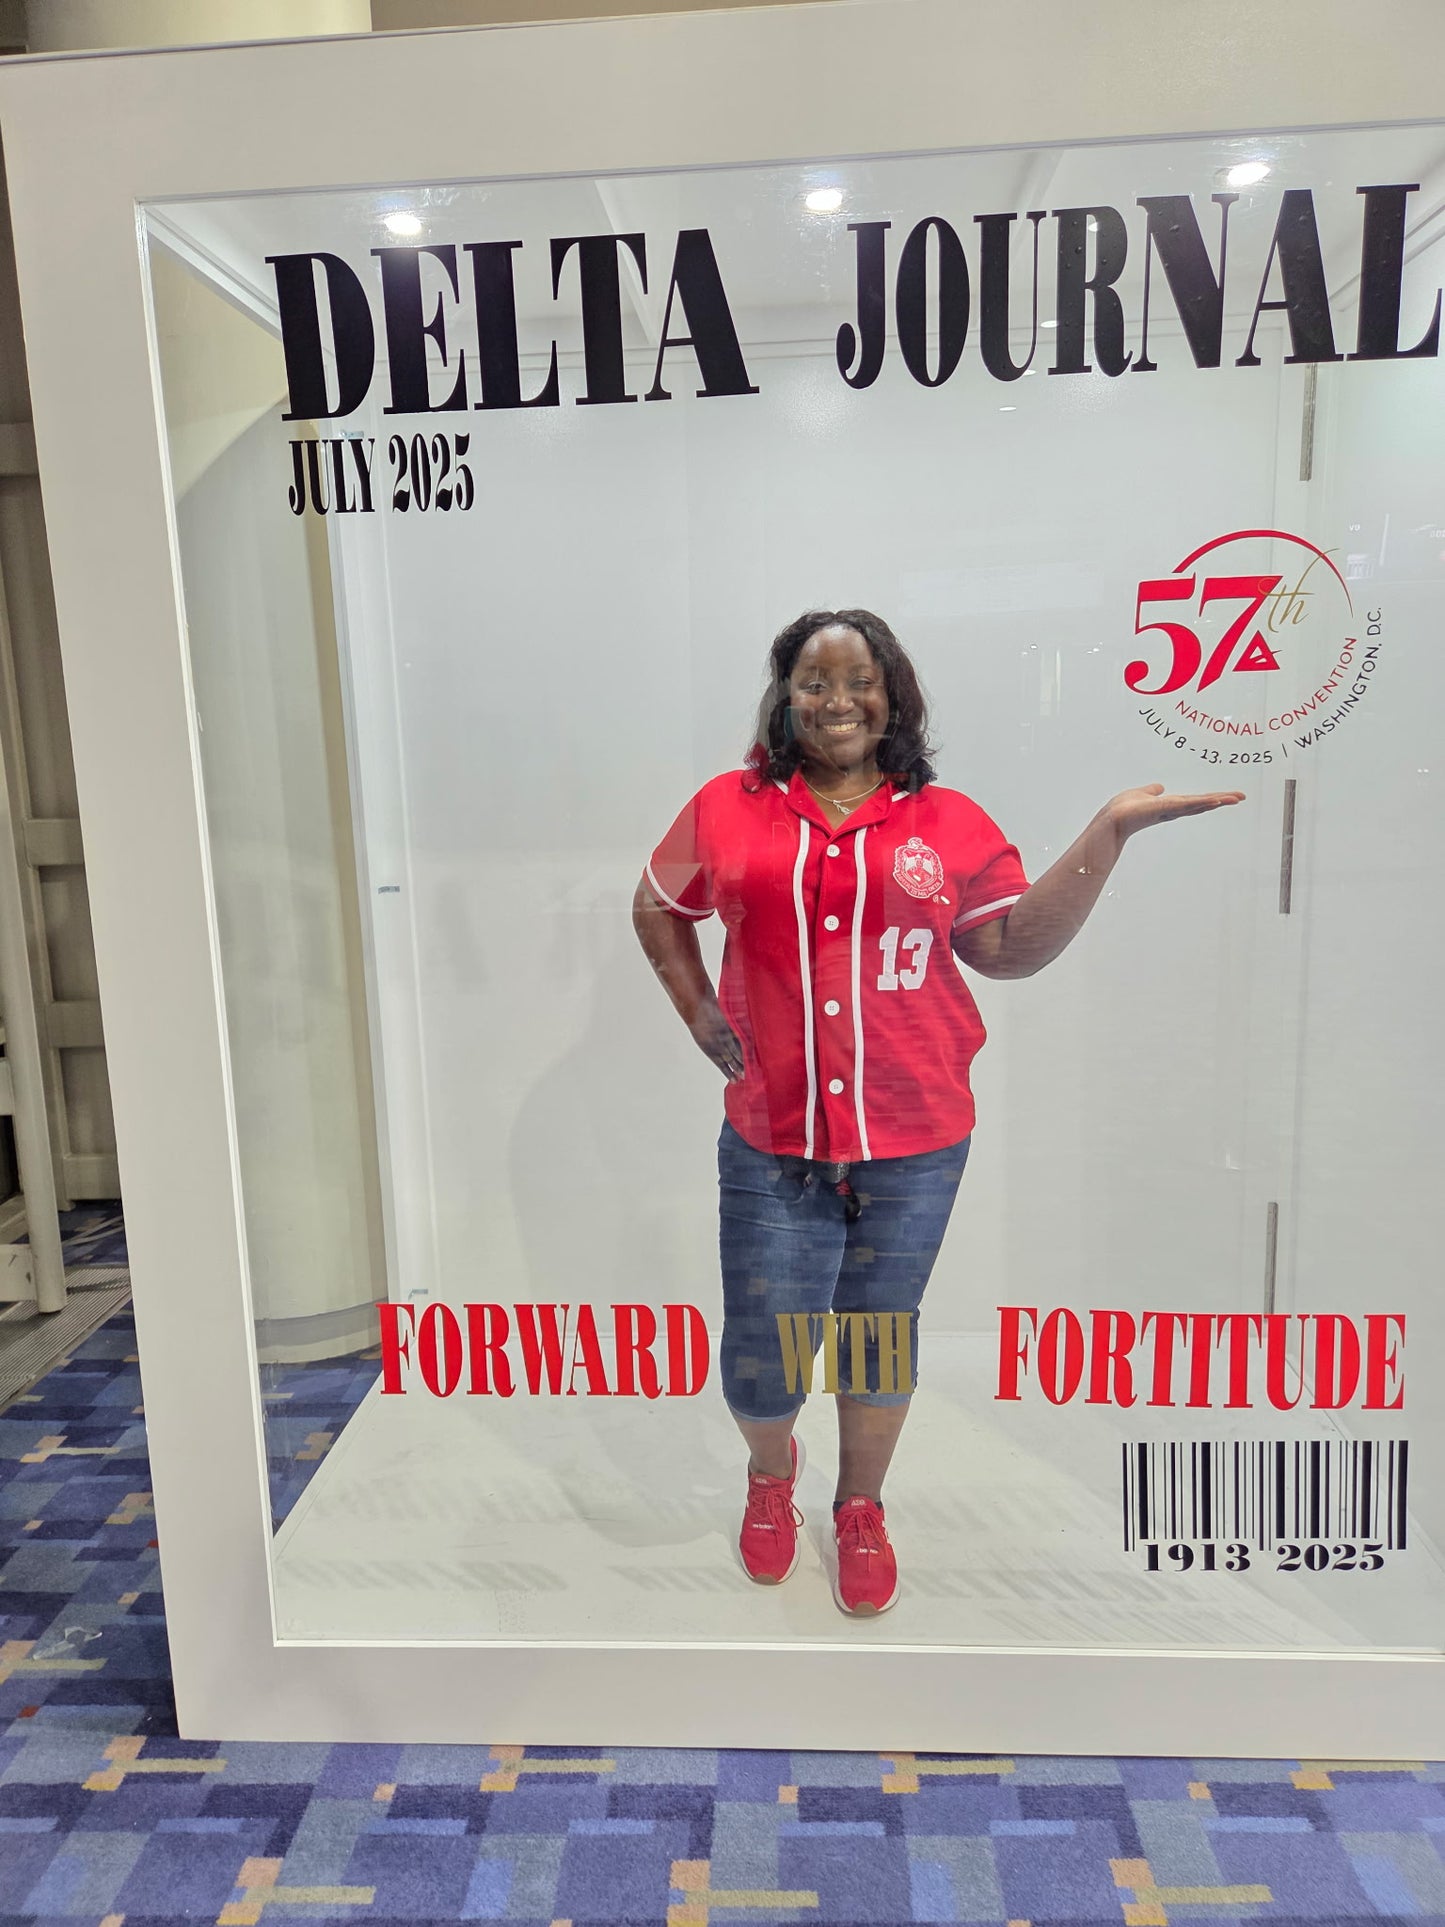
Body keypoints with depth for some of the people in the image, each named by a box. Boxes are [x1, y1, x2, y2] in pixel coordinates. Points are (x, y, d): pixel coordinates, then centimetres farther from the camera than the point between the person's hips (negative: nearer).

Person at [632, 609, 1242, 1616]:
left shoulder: (950, 823, 2)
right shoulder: (729, 809, 2)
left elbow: (1014, 948, -1)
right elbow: (658, 905, 16)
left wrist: (1111, 831, -7)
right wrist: (698, 1008, 4)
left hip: (914, 1146, 0)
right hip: (771, 1144, 0)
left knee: (880, 1339, 17)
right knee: (760, 1359, 7)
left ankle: (862, 1507, 45)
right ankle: (772, 1473, 44)